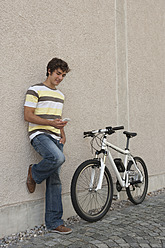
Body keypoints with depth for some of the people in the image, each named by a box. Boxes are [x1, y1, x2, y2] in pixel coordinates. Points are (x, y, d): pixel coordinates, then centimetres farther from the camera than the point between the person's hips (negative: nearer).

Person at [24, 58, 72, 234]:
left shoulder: (60, 95, 22)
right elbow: (28, 115, -9)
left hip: (55, 138, 7)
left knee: (55, 181, 2)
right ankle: (34, 174, -4)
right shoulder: (35, 90, -1)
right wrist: (51, 123, -19)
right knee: (57, 158, -36)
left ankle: (54, 223, 7)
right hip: (39, 134, -7)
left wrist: (62, 134, 9)